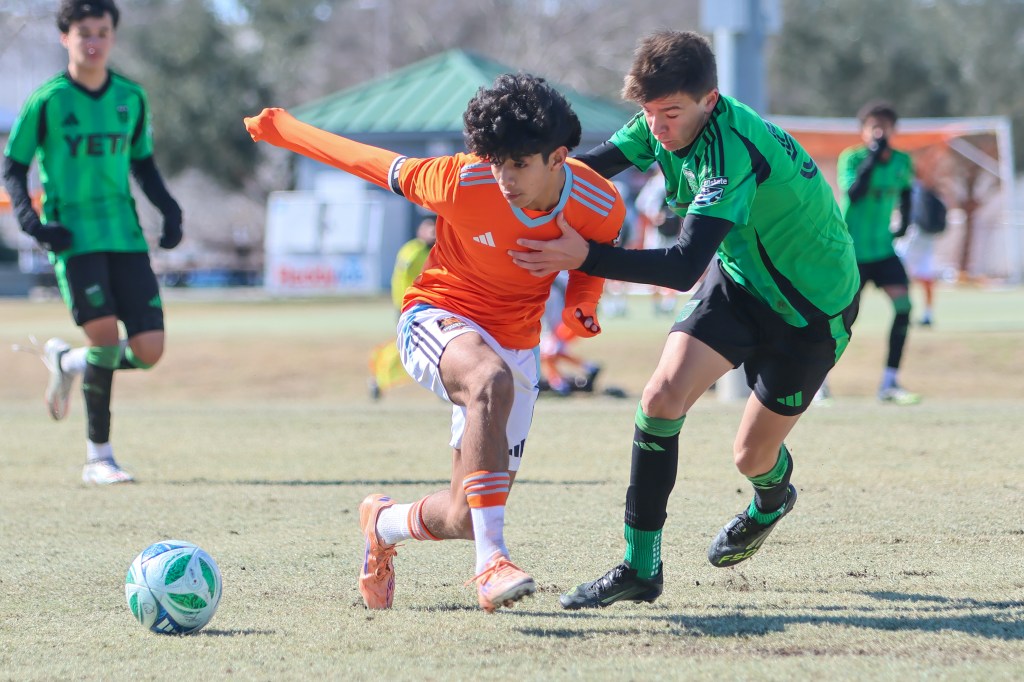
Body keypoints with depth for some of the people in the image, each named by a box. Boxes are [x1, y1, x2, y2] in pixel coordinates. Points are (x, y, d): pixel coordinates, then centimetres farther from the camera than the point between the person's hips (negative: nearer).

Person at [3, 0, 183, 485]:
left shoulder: (131, 98, 10)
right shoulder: (47, 101, -2)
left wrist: (169, 210, 8)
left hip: (125, 235, 4)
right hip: (74, 238, -4)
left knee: (149, 350, -5)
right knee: (105, 334, -19)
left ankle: (66, 362, 25)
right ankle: (98, 457, -5)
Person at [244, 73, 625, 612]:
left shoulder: (601, 206, -15)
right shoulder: (462, 183, -25)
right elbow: (380, 166, -9)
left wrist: (580, 305, -14)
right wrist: (283, 129, 2)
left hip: (515, 343, 4)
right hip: (438, 319, -4)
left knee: (466, 518, 0)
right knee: (491, 381, -42)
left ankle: (384, 523, 37)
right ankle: (490, 563, -45)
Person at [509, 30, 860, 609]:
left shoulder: (732, 149, -37)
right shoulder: (666, 123, -13)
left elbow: (685, 266, -44)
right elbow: (590, 167, -3)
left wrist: (585, 256, -50)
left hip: (812, 306, -6)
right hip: (741, 277, 6)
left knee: (753, 457, 4)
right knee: (663, 395, -16)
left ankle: (773, 498, 44)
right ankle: (640, 569, -8)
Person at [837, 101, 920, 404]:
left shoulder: (902, 162, 3)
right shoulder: (851, 158, -12)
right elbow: (852, 193, -28)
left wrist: (904, 221, 8)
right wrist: (872, 158, -33)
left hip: (883, 247, 4)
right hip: (852, 251, -4)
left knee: (903, 303, -13)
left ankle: (889, 384, -6)